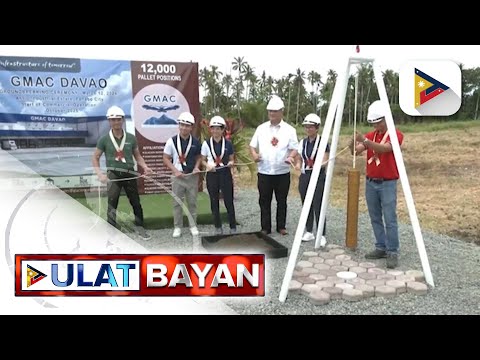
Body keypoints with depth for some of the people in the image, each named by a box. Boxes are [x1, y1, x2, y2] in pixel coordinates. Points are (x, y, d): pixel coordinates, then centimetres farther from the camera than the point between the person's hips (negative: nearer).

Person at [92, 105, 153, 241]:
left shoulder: (131, 138, 2)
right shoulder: (104, 139, -2)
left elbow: (137, 156, 11)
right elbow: (95, 158, 3)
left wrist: (145, 167, -5)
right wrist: (100, 174, -11)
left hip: (130, 174, 2)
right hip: (113, 175, -2)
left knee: (136, 202, 9)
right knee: (112, 204, 4)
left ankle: (140, 228, 23)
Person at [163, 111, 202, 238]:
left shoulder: (196, 142, 1)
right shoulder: (172, 141, -4)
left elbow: (199, 157, 12)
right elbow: (166, 159, -1)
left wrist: (197, 167, -7)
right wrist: (175, 171, -12)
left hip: (192, 176, 1)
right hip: (177, 176, -1)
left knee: (192, 202, 8)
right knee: (177, 203, 5)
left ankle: (193, 225, 19)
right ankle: (177, 227, 15)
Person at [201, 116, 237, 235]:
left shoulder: (228, 143, 1)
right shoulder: (206, 143, 1)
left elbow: (232, 159, 9)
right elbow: (203, 160, 7)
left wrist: (231, 163, -13)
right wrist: (207, 165, -14)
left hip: (225, 174, -1)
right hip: (212, 175, 1)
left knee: (229, 201, 0)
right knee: (214, 202, 8)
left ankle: (233, 227, 12)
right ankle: (218, 227, 21)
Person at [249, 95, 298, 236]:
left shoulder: (289, 129, 0)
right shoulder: (261, 128, 5)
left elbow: (294, 148, -1)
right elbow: (252, 145, 8)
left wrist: (291, 157, -22)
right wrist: (254, 155, -13)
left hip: (283, 172, -1)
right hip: (264, 172, 1)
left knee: (281, 201, 10)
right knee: (264, 201, 6)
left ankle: (281, 226, 23)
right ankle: (265, 228, 17)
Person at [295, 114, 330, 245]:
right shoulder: (302, 143, 9)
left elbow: (325, 162, -11)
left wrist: (316, 165, -31)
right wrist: (298, 165, -9)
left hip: (318, 177, -5)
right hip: (304, 177, 5)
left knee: (318, 207, -6)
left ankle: (322, 235, 5)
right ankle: (309, 232, 22)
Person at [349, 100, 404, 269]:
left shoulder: (396, 134, -8)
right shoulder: (370, 135, 10)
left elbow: (384, 148, -27)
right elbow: (357, 151, -2)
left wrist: (365, 141, -40)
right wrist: (353, 144, -25)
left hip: (388, 183, -6)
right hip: (370, 182, 6)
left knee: (390, 220, -5)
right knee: (375, 219, 10)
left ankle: (392, 252, 3)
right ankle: (381, 248, 20)